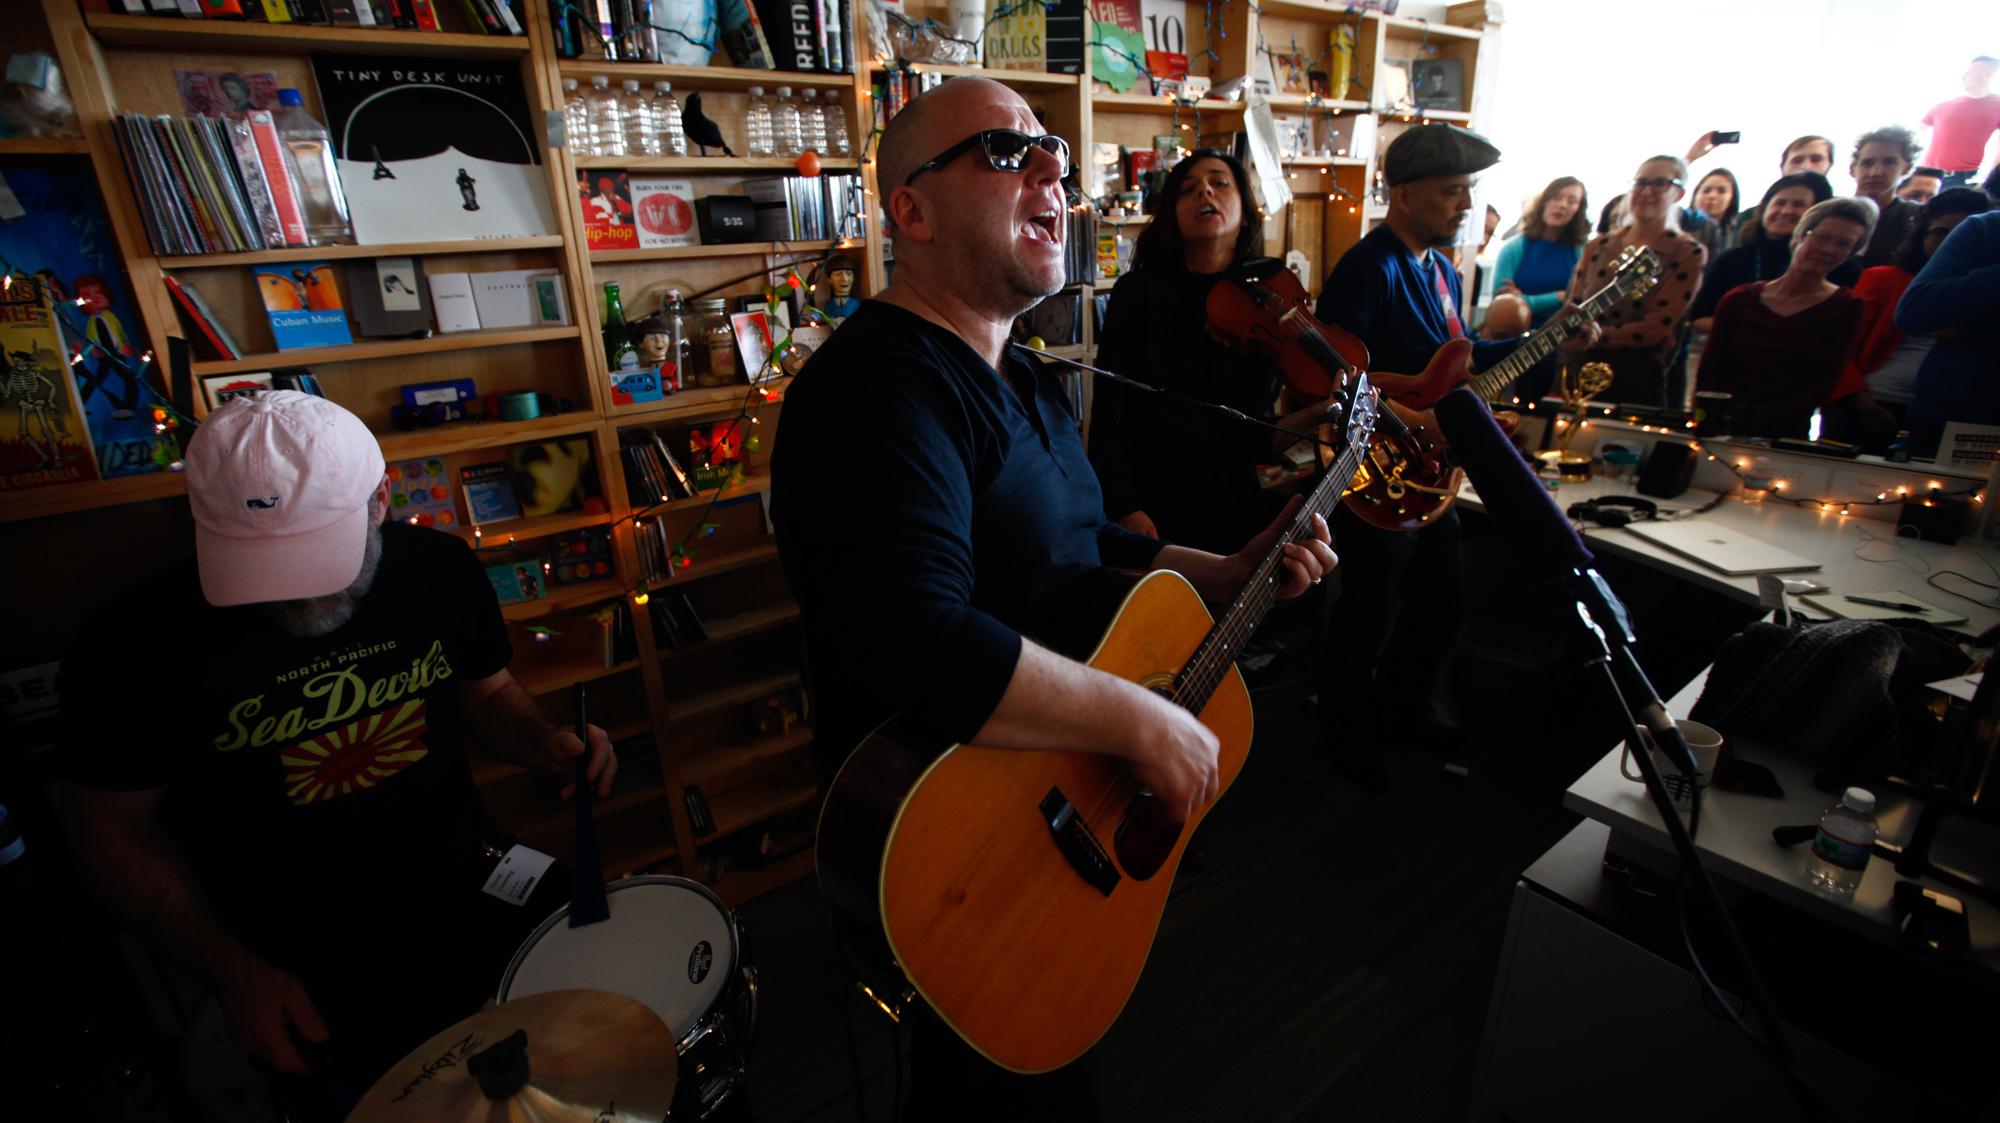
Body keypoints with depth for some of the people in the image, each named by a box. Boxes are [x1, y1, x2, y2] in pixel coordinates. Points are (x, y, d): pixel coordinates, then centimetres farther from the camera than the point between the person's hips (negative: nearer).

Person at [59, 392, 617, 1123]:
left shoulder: (439, 568, -11)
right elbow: (117, 834, -6)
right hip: (302, 969, -2)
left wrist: (545, 745, -15)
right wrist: (233, 974, -14)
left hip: (475, 897, 3)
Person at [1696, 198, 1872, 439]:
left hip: (1785, 436, -1)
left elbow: (1823, 380, -3)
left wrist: (1769, 434, -15)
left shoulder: (1846, 309, 7)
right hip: (1721, 428, 1)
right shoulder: (1740, 300, 10)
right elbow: (1710, 372, 4)